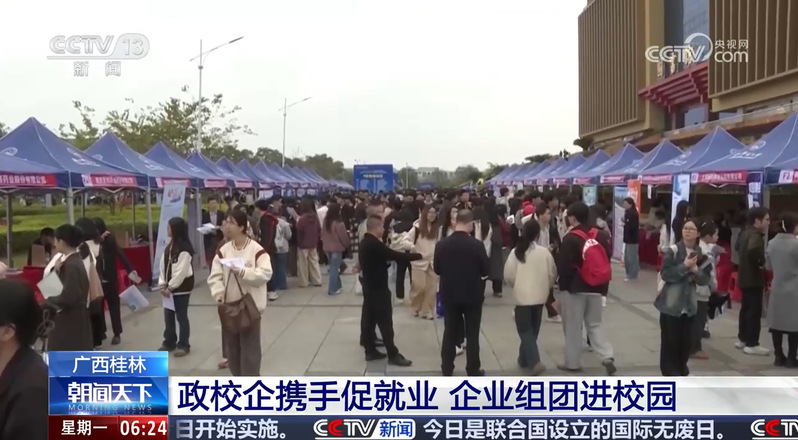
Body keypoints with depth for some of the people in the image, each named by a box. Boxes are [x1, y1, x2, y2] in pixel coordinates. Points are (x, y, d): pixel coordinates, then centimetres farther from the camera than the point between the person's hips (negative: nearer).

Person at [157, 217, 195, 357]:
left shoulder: (184, 248, -18)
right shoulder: (169, 246, 10)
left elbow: (181, 271, -20)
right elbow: (163, 266, 10)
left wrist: (170, 287, -17)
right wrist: (163, 285, 1)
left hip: (181, 287, -8)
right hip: (170, 287, 8)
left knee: (181, 316, 1)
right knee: (168, 315, 14)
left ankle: (183, 345, 11)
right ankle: (169, 342, 28)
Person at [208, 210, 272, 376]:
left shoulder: (256, 250, -10)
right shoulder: (223, 251, 3)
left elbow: (265, 274, -18)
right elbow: (215, 277, 0)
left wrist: (243, 272, -26)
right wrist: (219, 296, -15)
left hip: (250, 306, -5)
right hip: (229, 305, 5)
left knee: (250, 346, 2)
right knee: (232, 345, 14)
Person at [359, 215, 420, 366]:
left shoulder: (365, 242, 7)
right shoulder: (374, 244, -23)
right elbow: (396, 256, -22)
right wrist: (419, 255, -15)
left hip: (369, 286, 10)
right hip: (378, 288, -10)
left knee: (368, 318, 12)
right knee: (385, 321, -3)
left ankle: (370, 351, 20)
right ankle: (393, 354, 3)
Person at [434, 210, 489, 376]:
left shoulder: (442, 244, -8)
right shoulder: (477, 245, -15)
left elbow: (437, 269, 2)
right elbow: (486, 271, -8)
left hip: (449, 295, 2)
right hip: (472, 295, -2)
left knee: (450, 333, 12)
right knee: (472, 334, 9)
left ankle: (447, 369, 19)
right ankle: (473, 370, 15)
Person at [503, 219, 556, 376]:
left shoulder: (516, 252, -10)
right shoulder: (545, 252, -8)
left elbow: (508, 275, -5)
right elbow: (552, 275, 2)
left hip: (522, 296, -2)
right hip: (539, 296, 2)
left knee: (525, 330, 2)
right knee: (532, 330, 17)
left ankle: (534, 362, -12)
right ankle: (525, 358, 29)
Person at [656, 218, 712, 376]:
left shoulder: (701, 254, 4)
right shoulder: (673, 250, -10)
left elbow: (705, 280, 3)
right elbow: (665, 274, -16)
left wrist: (695, 270, -15)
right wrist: (684, 266, -22)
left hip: (689, 304, 4)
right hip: (671, 303, -4)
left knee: (686, 340, 11)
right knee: (670, 340, 0)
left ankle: (682, 369, 29)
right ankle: (670, 371, 12)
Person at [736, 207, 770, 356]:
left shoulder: (746, 233, 11)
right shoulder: (755, 235, -20)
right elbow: (753, 250, -41)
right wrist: (761, 262, -24)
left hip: (745, 277, 10)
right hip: (754, 278, -10)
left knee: (746, 308, 17)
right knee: (754, 311, -4)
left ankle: (742, 339, 25)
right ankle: (752, 344, 0)